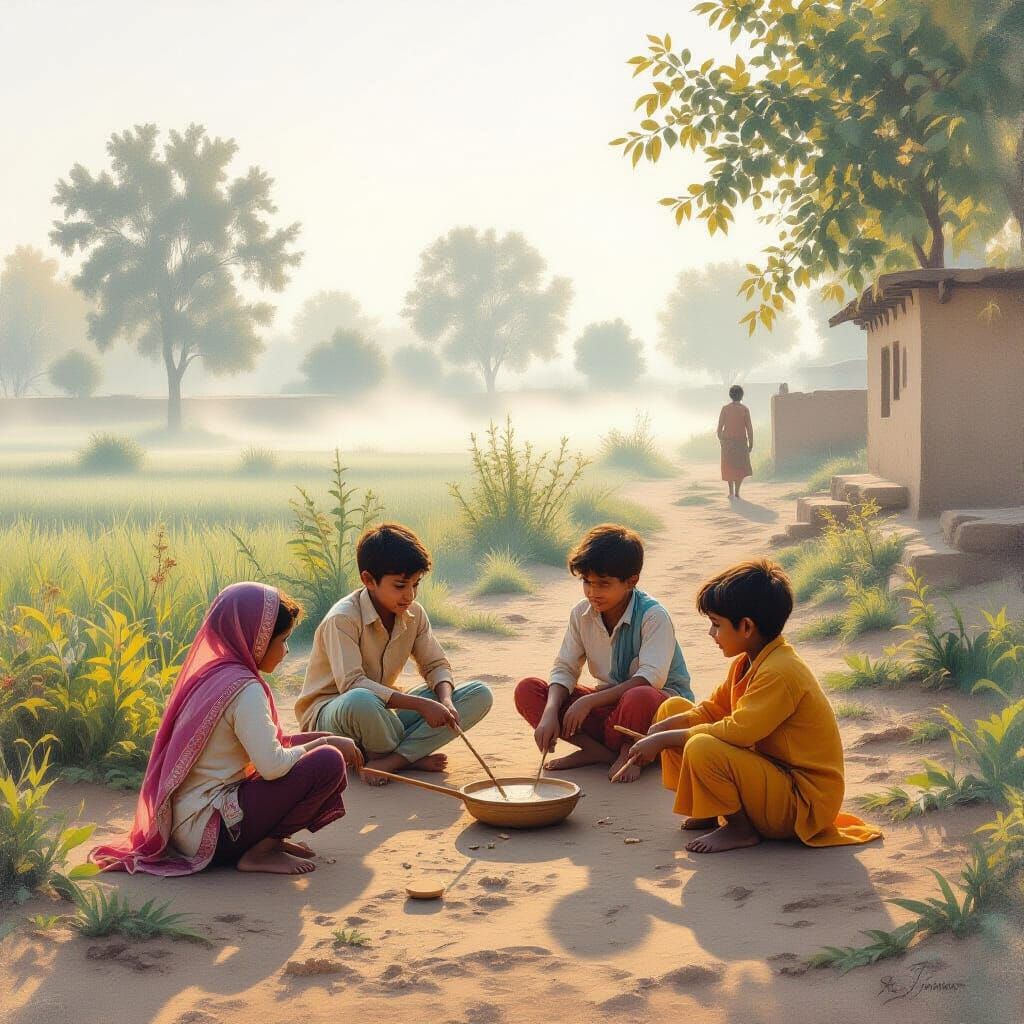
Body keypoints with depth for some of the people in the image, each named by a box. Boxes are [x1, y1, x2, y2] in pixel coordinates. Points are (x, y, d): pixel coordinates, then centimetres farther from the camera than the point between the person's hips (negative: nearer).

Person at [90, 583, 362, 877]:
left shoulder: (210, 673, 11)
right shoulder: (244, 688, -17)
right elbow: (271, 765, -24)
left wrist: (316, 740, 9)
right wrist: (324, 743, -9)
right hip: (210, 830, -10)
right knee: (328, 763, -17)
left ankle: (266, 840, 6)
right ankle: (261, 851, -7)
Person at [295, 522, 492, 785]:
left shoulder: (413, 613, 0)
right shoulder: (342, 619, -21)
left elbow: (436, 665, 7)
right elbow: (351, 684, -31)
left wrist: (445, 700, -18)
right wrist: (421, 705, -35)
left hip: (384, 712, 7)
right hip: (329, 715, -7)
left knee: (479, 695, -9)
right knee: (361, 701, -45)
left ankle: (389, 760, -23)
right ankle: (411, 757, -12)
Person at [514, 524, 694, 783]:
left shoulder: (654, 616, -20)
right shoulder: (582, 614, -2)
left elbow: (650, 679, -29)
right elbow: (564, 670, -3)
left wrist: (589, 701, -32)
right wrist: (550, 713, -23)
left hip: (663, 699, -6)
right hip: (610, 700, 6)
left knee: (639, 698, -45)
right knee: (527, 690, -12)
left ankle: (629, 751, -10)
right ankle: (601, 752, -20)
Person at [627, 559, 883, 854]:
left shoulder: (779, 673, -25)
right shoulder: (747, 662, 6)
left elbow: (737, 731, -31)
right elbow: (713, 708, 13)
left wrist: (665, 739, -23)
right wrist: (663, 729, -5)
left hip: (802, 801, -10)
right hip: (773, 771, 10)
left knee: (701, 749, -35)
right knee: (672, 708, 8)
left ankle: (740, 828, -10)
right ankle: (713, 811, 8)